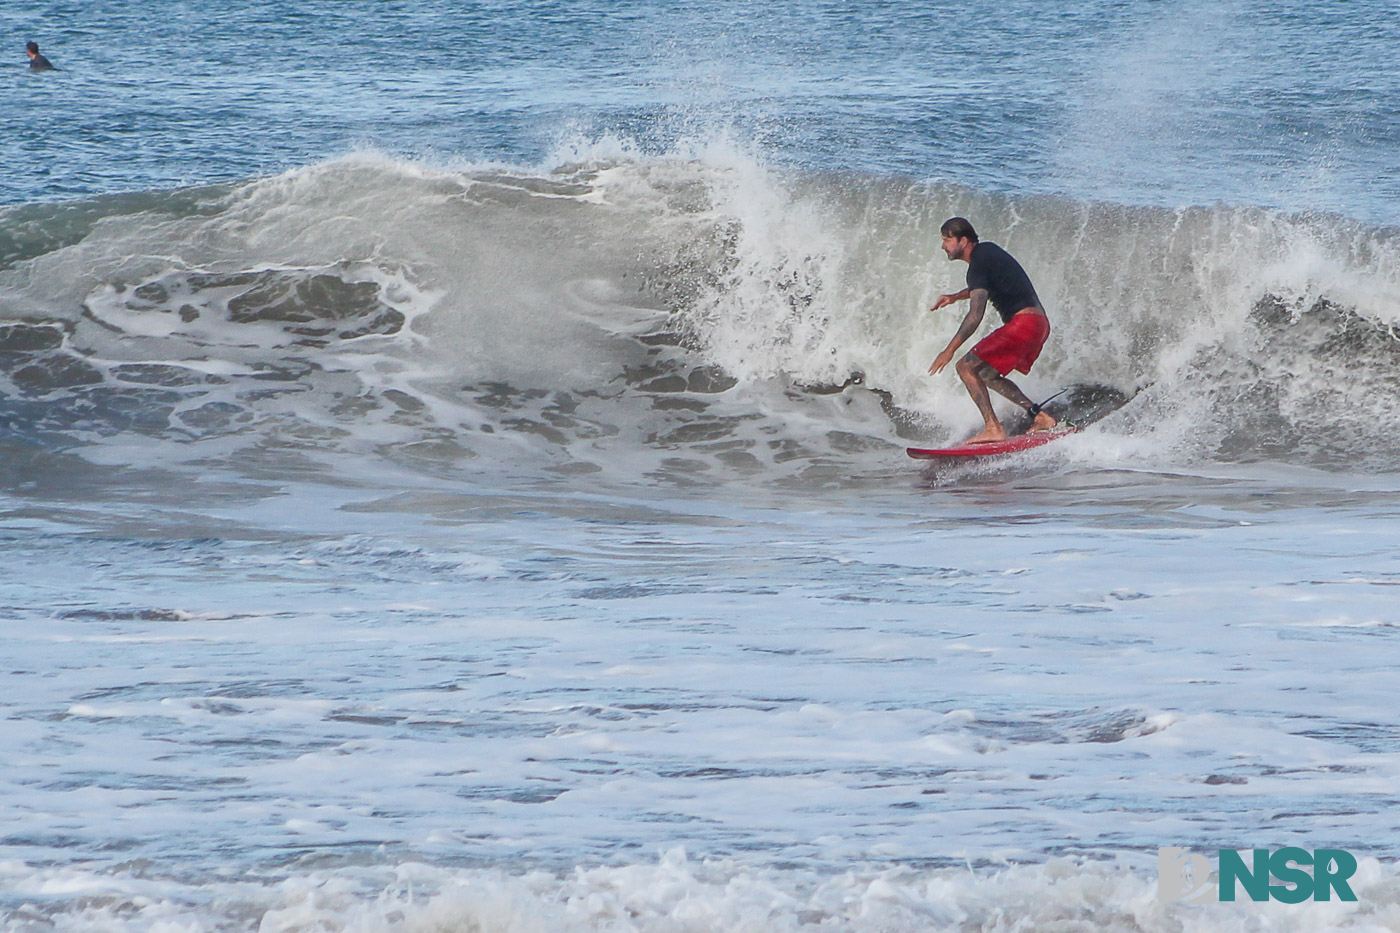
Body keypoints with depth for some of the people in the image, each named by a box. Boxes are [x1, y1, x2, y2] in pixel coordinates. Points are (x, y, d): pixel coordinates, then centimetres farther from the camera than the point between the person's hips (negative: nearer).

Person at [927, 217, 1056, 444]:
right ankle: (1040, 417, 16)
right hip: (1039, 323, 10)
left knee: (967, 366, -12)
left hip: (1023, 322, -10)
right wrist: (955, 297, 24)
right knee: (985, 374, 21)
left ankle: (994, 429, -20)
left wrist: (950, 350, -24)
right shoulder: (988, 250, 15)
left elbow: (976, 314, -24)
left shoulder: (979, 264, -14)